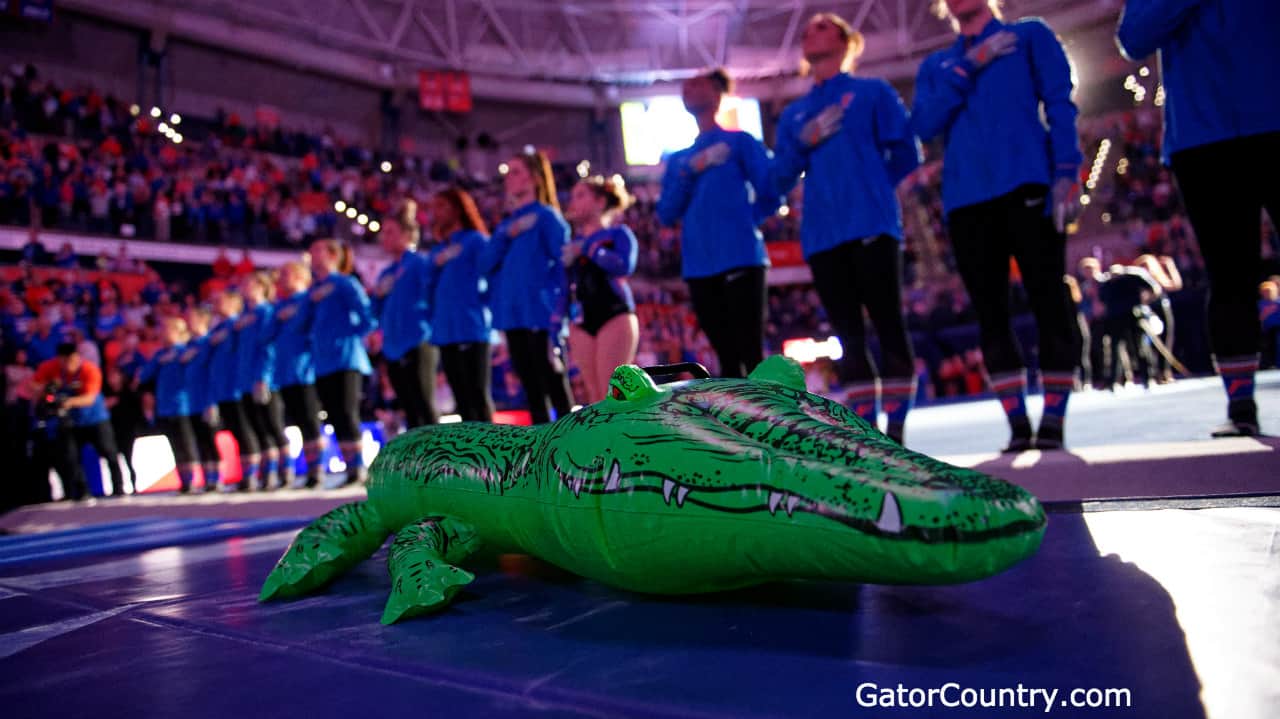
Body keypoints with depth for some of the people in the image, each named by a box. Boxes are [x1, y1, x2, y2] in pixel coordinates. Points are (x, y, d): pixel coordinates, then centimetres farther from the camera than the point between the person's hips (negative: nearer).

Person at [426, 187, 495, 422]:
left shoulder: (477, 241, 1)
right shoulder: (436, 251, 21)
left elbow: (488, 280, -6)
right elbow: (430, 290, 22)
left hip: (471, 331, -7)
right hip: (444, 333, 7)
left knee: (479, 397, -6)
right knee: (463, 401, 9)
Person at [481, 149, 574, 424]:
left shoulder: (547, 216, -2)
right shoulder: (506, 224, 17)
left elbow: (563, 267, -8)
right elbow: (487, 264, 6)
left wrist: (557, 319, -16)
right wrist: (507, 235, -8)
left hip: (541, 318, -6)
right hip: (513, 318, 7)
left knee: (556, 391, -4)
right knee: (533, 394, 10)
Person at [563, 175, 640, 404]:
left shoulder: (618, 233, 4)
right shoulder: (572, 242, 15)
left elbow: (625, 265, -15)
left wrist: (588, 248, -10)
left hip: (615, 316, -4)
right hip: (581, 322, 5)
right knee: (595, 396, 4)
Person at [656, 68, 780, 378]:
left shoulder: (740, 141, 6)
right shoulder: (678, 159, 18)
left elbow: (772, 194, 0)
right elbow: (666, 214, 7)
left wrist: (739, 220, 7)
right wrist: (689, 172, -4)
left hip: (740, 258, -4)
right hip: (699, 267, 5)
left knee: (751, 354, -8)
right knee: (727, 358, 5)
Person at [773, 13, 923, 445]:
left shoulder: (873, 92, 11)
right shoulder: (793, 114, 20)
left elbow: (906, 152, 7)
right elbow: (781, 179, 12)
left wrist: (867, 185, 8)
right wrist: (802, 142, -4)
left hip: (871, 224, -4)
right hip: (822, 232, 4)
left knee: (889, 326, -7)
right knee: (848, 335, 2)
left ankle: (896, 432, -5)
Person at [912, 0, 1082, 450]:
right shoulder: (935, 66, 21)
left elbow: (1060, 104, 3)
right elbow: (924, 126, 5)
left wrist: (1066, 173, -10)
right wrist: (969, 66, -2)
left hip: (1026, 185, -3)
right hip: (966, 198, 3)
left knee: (1048, 301, -5)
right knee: (990, 311, -1)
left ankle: (1053, 421, 0)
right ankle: (1017, 424, 5)